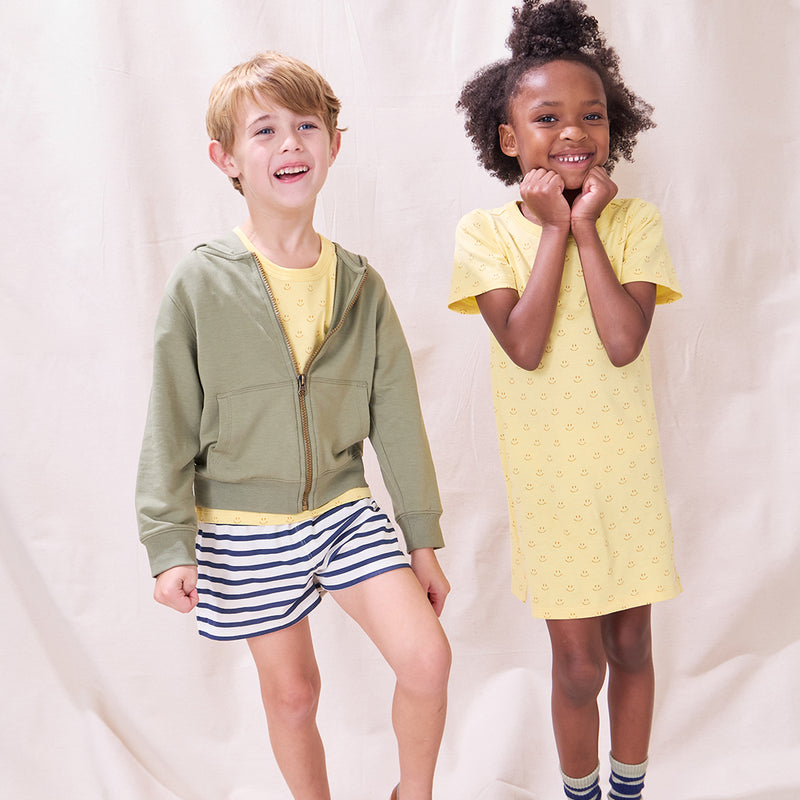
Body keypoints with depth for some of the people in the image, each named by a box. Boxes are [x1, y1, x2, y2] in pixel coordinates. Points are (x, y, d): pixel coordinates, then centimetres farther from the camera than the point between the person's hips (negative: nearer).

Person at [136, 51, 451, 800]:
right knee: (291, 690, 11)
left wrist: (423, 539, 6)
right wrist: (169, 546, -10)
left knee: (426, 659, -8)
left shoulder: (360, 283, -1)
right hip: (246, 526, -2)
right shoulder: (200, 282, -9)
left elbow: (397, 418, 3)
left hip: (345, 509, 2)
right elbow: (170, 425, -6)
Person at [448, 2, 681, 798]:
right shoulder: (486, 232, -7)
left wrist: (587, 225, -17)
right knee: (578, 661, 6)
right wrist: (554, 228, -18)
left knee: (631, 646, 15)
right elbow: (525, 346, -21)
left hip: (630, 472, 2)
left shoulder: (634, 222, -4)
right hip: (550, 481, -1)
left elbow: (624, 342, -20)